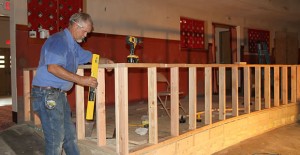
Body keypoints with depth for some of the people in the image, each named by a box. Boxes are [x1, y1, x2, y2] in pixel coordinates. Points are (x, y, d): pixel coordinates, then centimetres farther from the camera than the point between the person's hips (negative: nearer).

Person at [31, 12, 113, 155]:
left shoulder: (73, 44, 16)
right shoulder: (59, 40, -15)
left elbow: (89, 56, 28)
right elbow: (53, 68, -26)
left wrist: (105, 61, 8)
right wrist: (80, 80, -25)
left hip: (60, 94, 10)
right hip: (47, 94, -10)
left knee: (70, 135, 16)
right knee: (56, 139, -2)